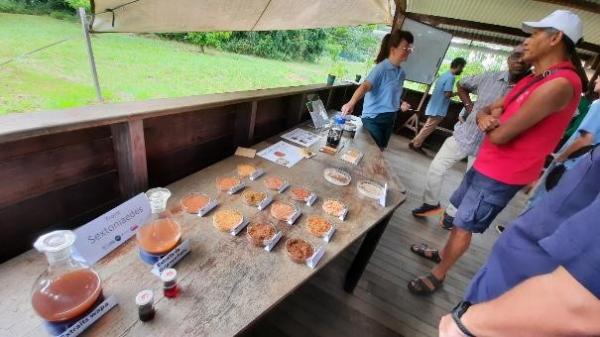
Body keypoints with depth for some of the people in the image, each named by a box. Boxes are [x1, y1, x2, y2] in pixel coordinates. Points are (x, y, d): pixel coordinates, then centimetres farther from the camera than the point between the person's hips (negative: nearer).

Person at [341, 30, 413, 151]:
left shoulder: (401, 73, 8)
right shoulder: (381, 68, -16)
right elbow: (365, 86, -32)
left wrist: (401, 104, 2)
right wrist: (351, 103, -49)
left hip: (389, 119, 8)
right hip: (373, 118, -8)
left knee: (380, 151, 17)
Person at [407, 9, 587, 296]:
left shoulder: (559, 84, -23)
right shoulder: (534, 79, 11)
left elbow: (500, 135, -25)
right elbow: (487, 110, 10)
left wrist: (492, 119, -2)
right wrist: (486, 118, -15)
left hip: (502, 175, -9)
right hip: (487, 164, 9)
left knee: (463, 226, 1)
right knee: (461, 215, 21)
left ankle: (438, 275, 19)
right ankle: (442, 253, 41)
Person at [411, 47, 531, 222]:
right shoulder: (489, 78, -3)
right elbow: (462, 85, 14)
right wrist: (469, 106, 2)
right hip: (463, 135, 2)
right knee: (436, 168, 4)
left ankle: (452, 213, 33)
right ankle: (431, 203, 25)